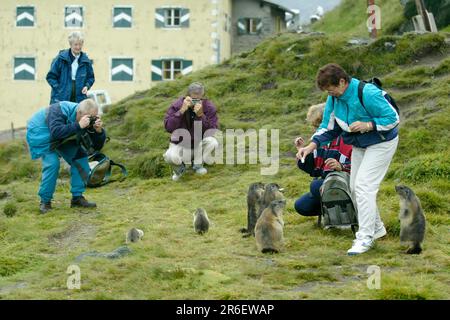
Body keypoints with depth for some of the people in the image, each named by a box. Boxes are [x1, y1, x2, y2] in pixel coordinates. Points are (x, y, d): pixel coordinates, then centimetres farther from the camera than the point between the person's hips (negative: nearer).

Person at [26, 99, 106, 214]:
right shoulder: (60, 111, -37)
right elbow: (56, 132, -52)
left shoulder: (91, 119, -19)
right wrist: (78, 126, -56)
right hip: (40, 133, -6)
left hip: (64, 137, 6)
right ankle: (45, 201, -11)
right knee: (52, 163, -25)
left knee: (80, 157, -9)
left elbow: (97, 146, -19)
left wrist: (99, 131, -39)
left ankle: (77, 197, 0)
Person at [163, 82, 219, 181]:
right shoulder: (177, 105, -14)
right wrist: (181, 111, -33)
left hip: (200, 144, 1)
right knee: (170, 157, -33)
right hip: (181, 144, -1)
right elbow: (168, 127, -24)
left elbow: (213, 131, -22)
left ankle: (198, 164, 0)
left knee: (212, 142, -32)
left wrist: (201, 115, -35)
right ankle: (180, 167, 7)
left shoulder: (209, 107, -14)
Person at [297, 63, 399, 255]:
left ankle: (365, 237, -14)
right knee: (355, 187, 10)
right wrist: (311, 146, -13)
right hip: (358, 145, 8)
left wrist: (367, 125, -36)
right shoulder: (334, 98, -7)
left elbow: (393, 118, -23)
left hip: (381, 144, -8)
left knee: (364, 185, -18)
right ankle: (376, 228, 27)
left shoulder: (368, 94, -30)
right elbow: (328, 127, 2)